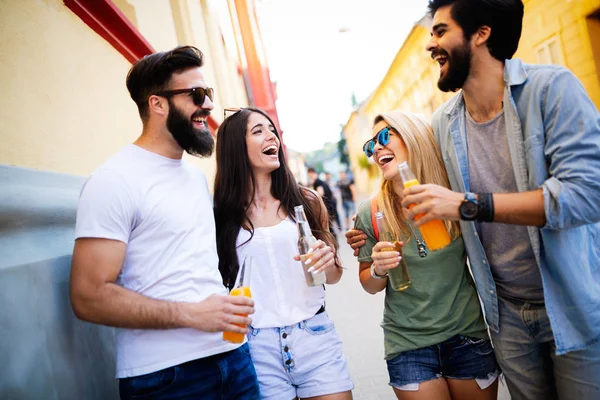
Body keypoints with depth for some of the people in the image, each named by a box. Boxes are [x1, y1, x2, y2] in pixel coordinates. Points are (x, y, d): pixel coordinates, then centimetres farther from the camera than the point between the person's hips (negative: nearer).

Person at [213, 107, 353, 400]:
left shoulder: (306, 201, 3)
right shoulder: (222, 215, -3)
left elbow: (333, 276, 11)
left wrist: (327, 261, -10)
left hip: (315, 335, 2)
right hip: (257, 345, -1)